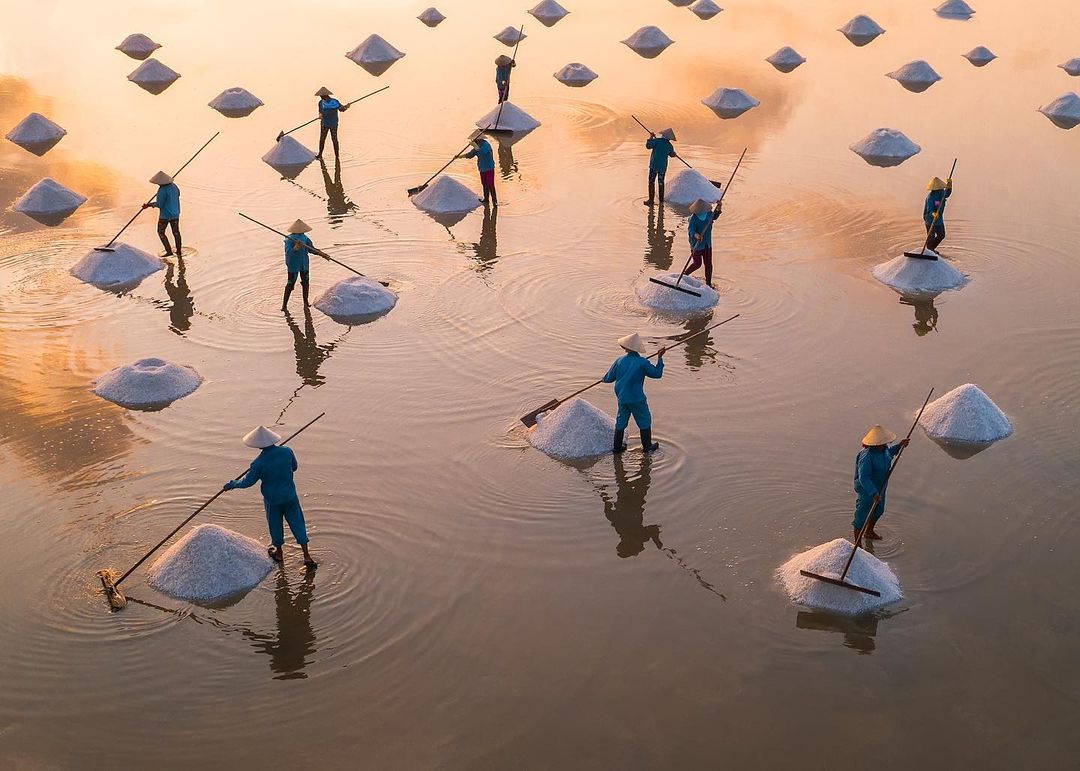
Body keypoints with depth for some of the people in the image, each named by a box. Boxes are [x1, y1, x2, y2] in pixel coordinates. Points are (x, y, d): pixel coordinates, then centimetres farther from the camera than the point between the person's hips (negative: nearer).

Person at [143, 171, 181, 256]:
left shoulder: (162, 190, -26)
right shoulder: (173, 185, -4)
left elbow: (159, 204, -23)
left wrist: (149, 205, -13)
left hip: (165, 215, -7)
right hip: (175, 213, 7)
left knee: (161, 232, 11)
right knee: (176, 231, 20)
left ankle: (169, 251, 7)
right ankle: (178, 251, 30)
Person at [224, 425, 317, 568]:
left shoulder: (259, 462, -24)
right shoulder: (287, 452, -13)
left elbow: (248, 481, -12)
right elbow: (294, 467, 5)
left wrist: (233, 484, 5)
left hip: (272, 499, -3)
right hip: (290, 496, 3)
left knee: (275, 524, 19)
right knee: (297, 523, 13)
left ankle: (278, 553, 41)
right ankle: (307, 556, 16)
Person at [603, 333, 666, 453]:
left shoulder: (620, 361, -5)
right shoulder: (642, 362, -15)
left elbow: (608, 378, 3)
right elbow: (657, 373, -4)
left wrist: (604, 378, 27)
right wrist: (660, 358, 4)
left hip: (622, 398, 4)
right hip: (637, 399, -3)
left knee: (621, 422, 18)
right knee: (645, 421, 15)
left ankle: (618, 447, 25)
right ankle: (648, 446, 24)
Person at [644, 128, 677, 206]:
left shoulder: (657, 140, -12)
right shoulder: (670, 146, 2)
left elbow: (648, 146, -13)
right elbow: (672, 155, 18)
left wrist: (650, 137, 0)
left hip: (654, 165, -4)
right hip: (663, 166, 4)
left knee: (651, 182, 0)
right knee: (661, 182, 17)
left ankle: (651, 200, -4)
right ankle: (661, 199, 23)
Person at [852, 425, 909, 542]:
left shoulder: (883, 449, -8)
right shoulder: (866, 457, -36)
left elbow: (889, 453, 18)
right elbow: (863, 478, -37)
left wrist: (899, 445, 4)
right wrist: (873, 492, -43)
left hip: (879, 487, 10)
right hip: (867, 490, -10)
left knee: (879, 510, 29)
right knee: (862, 516, 6)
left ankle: (869, 532, 55)